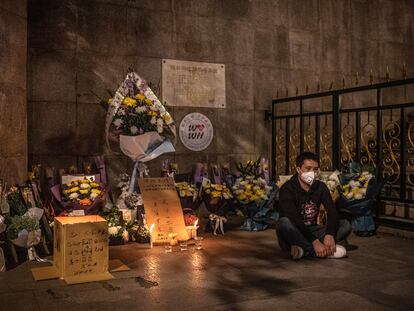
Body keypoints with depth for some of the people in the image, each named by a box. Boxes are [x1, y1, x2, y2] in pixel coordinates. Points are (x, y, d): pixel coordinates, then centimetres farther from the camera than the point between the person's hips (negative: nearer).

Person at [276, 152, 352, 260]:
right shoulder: (287, 189, -15)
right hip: (293, 235, -5)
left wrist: (330, 235, -29)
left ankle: (304, 249, -25)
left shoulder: (321, 187, 2)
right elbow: (295, 220, -26)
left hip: (312, 231, 5)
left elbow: (332, 212, -10)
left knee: (345, 225, -11)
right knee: (284, 222, -37)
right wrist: (315, 242, -34)